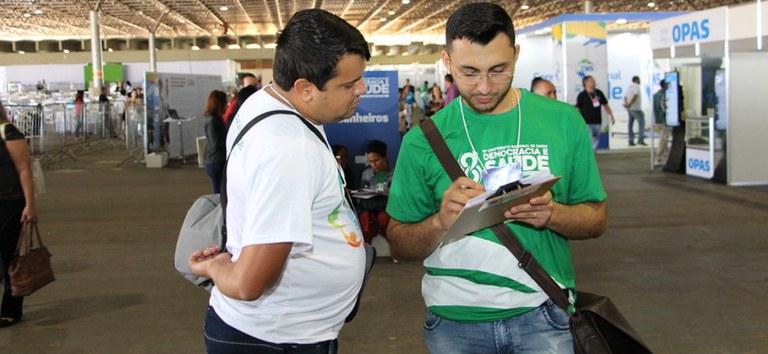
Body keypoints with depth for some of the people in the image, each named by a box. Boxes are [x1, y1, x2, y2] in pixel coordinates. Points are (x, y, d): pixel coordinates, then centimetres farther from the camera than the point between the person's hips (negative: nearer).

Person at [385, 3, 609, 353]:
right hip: (455, 320, 1)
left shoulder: (563, 122, -2)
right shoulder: (424, 139, -3)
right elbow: (399, 246, 1)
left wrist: (553, 214, -17)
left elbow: (596, 219, 4)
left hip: (541, 315, 0)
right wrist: (440, 222, -19)